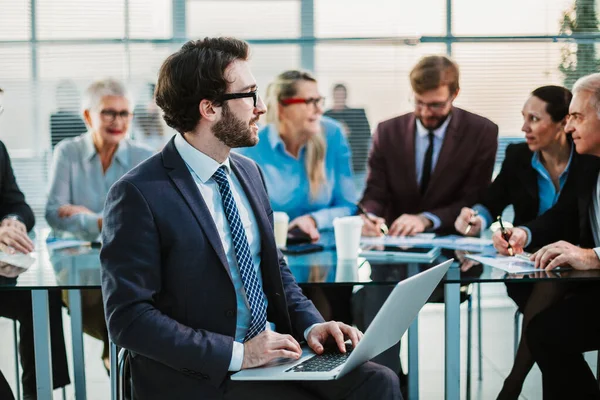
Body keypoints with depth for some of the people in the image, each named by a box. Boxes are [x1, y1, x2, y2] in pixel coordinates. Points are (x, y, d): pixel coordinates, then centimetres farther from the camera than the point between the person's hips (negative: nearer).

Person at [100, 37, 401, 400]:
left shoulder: (249, 172, 10)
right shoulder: (139, 194, -14)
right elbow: (129, 318, -17)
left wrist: (310, 324, 1)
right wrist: (236, 353, -21)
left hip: (270, 352, 7)